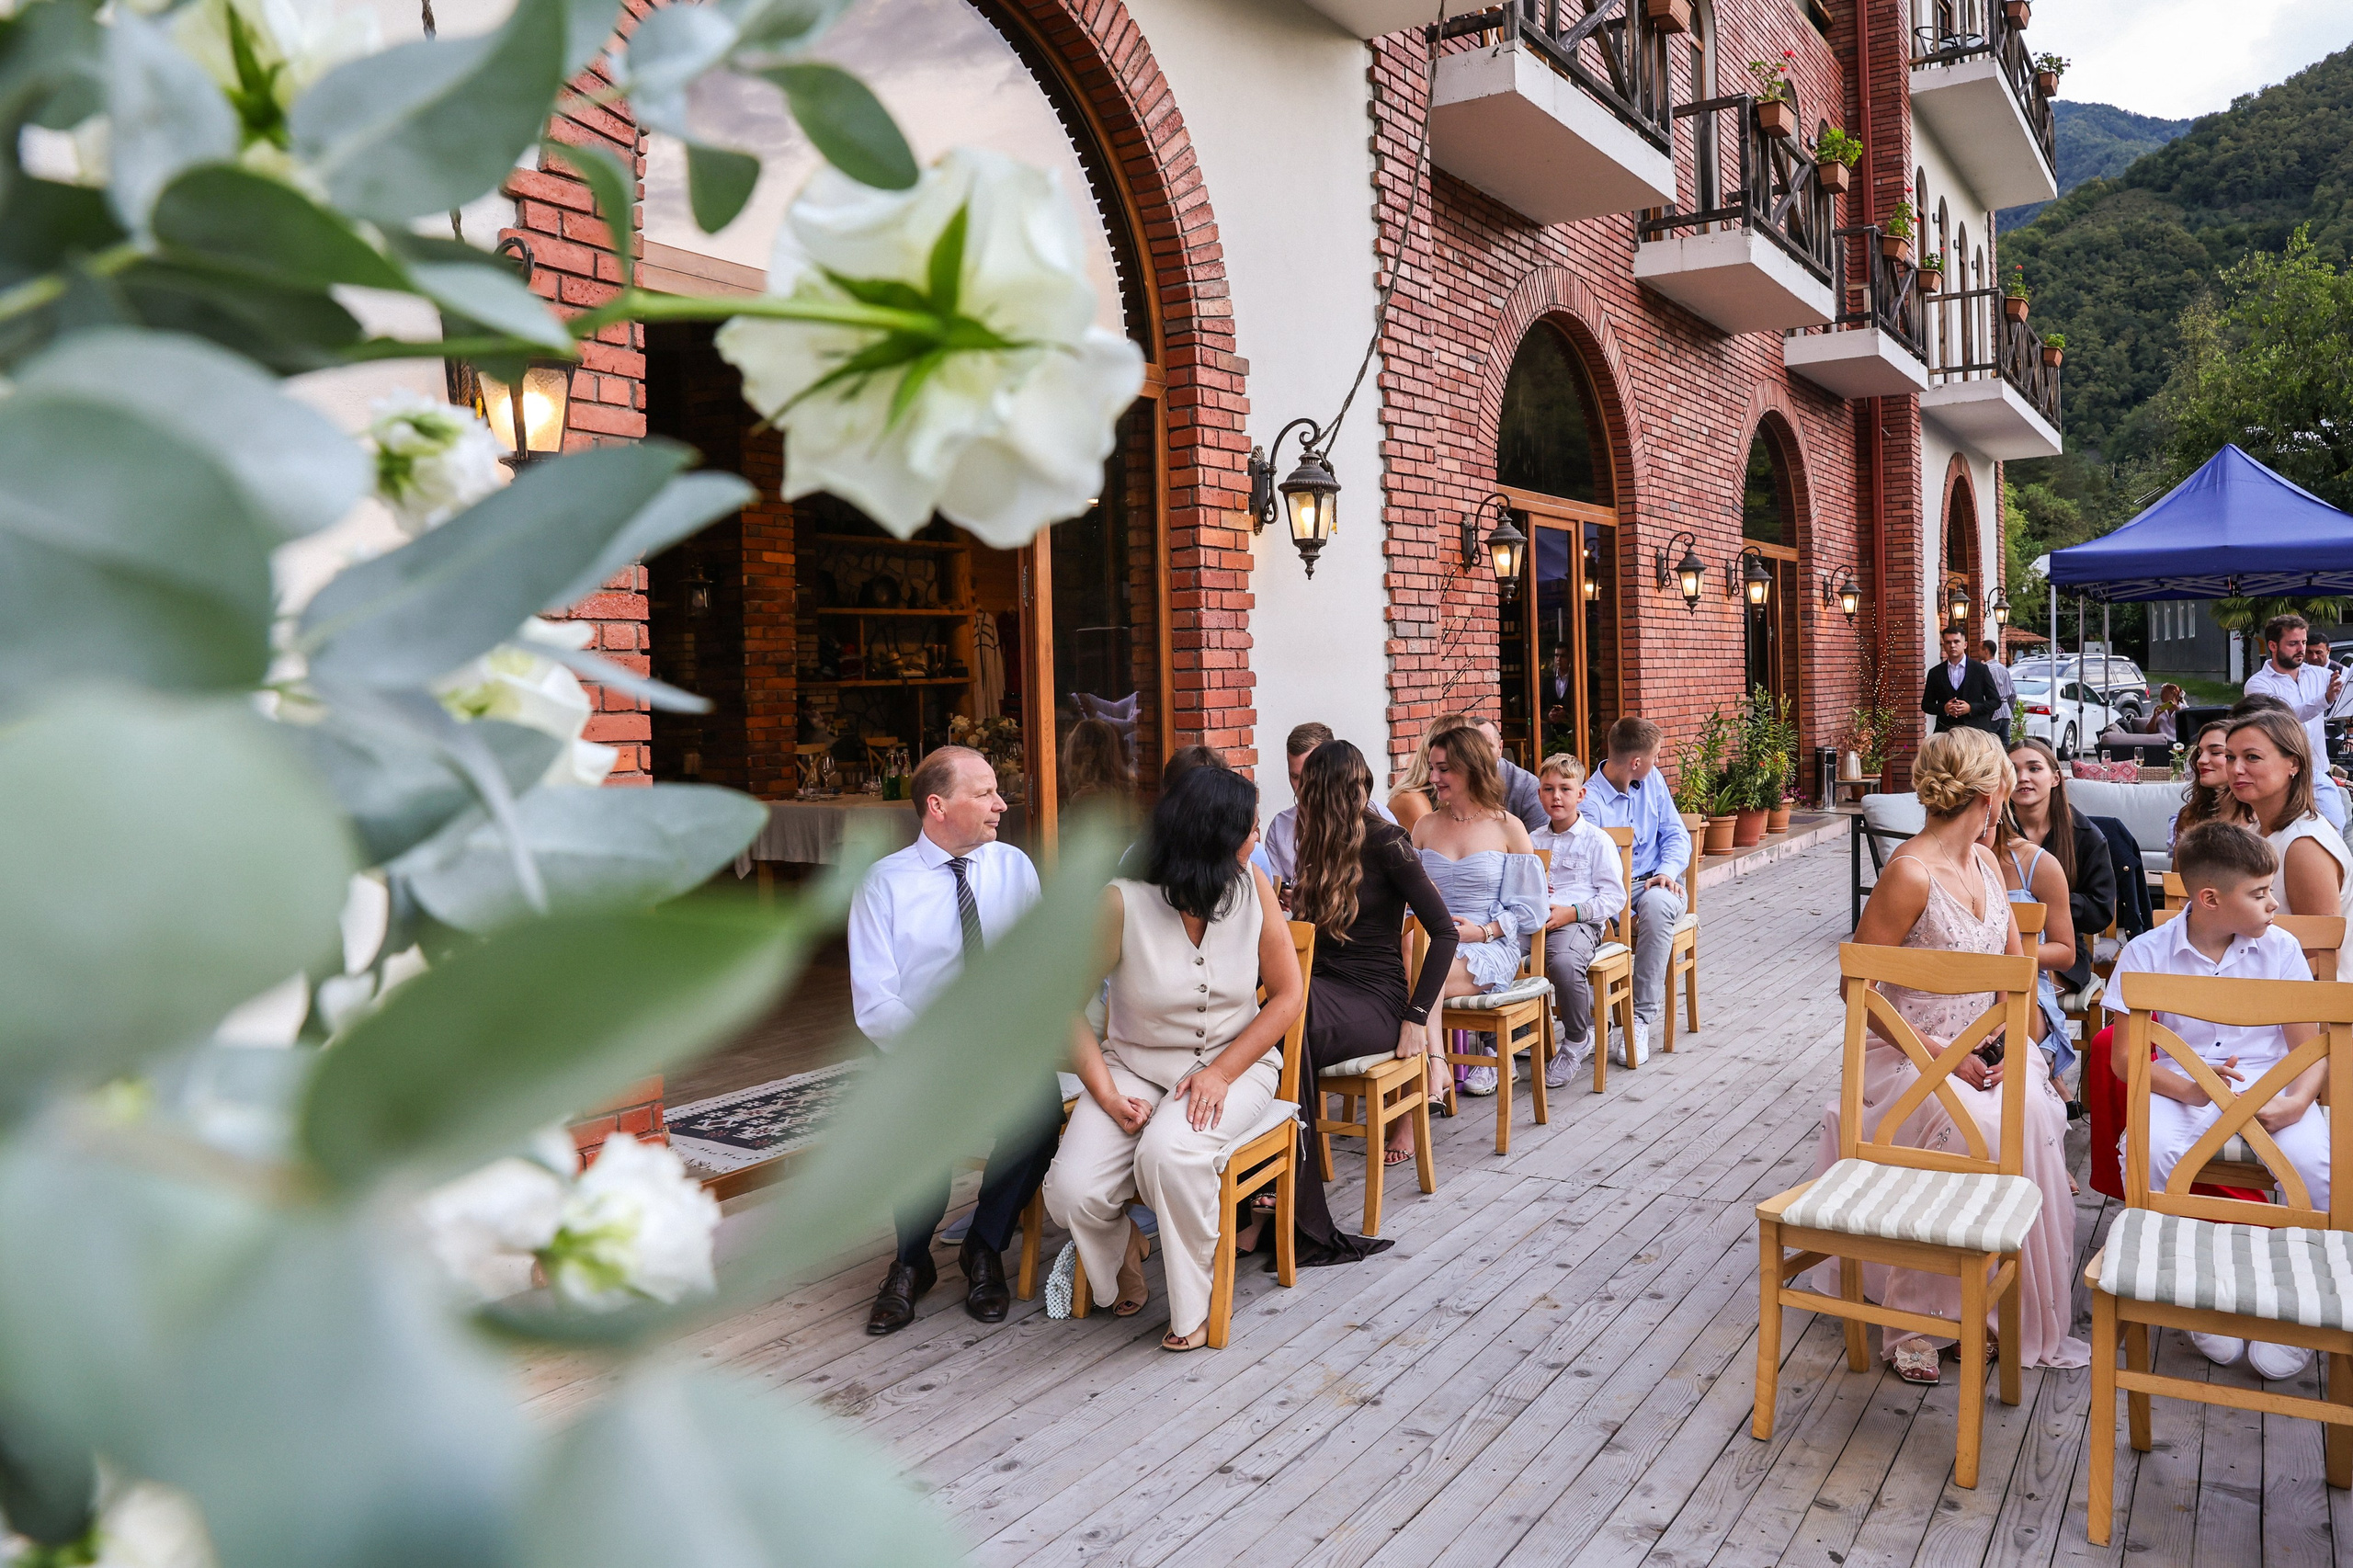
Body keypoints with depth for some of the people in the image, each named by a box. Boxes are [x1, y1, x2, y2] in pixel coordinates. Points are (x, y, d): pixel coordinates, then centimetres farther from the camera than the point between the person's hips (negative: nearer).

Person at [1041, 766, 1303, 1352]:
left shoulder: (1253, 886, -6)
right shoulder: (1121, 902, -13)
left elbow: (1289, 992, -2)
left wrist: (1223, 1073, -14)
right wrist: (1106, 1095, -17)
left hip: (1233, 1062, 0)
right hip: (1136, 1065, 0)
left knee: (1168, 1151, -33)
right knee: (1071, 1194, -22)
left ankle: (1193, 1305, -6)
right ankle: (1120, 1249, 17)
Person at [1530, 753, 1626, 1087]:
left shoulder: (1597, 840, 7)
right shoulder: (1532, 842, 24)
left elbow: (1614, 896, 0)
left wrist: (1571, 912, -13)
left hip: (1578, 922, -4)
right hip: (1533, 920, 5)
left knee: (1563, 961, -39)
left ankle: (1577, 1041, -12)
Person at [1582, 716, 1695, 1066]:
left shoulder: (1652, 780, 11)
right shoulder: (1589, 801, -10)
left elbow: (1676, 835, 12)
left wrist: (1668, 871, -9)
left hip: (1655, 883, 4)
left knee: (1656, 903, -36)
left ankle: (1643, 1017, -32)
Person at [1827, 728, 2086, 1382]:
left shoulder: (1986, 862, 9)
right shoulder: (1910, 871, -17)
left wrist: (2019, 1046, -3)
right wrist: (1941, 1055, -19)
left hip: (1983, 1049, 7)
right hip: (1910, 1056, -7)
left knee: (2036, 1110, -23)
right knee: (1977, 1128, -32)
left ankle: (2030, 1312, -9)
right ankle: (1921, 1322, -19)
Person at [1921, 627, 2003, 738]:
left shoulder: (1980, 670, 4)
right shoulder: (1935, 673, 9)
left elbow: (1995, 701, 6)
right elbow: (1926, 705, 12)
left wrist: (1971, 708, -10)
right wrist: (1943, 708, -8)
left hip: (1976, 729, -1)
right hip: (1945, 732, 1)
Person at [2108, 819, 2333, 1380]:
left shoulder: (2279, 948, 1)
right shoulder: (2146, 953, -4)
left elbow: (2311, 1050, 0)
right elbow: (2126, 1058, -5)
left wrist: (2296, 1100, -22)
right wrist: (2186, 1087, -24)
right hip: (2182, 1089, -1)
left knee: (2316, 1163, -31)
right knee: (2146, 1150, -33)